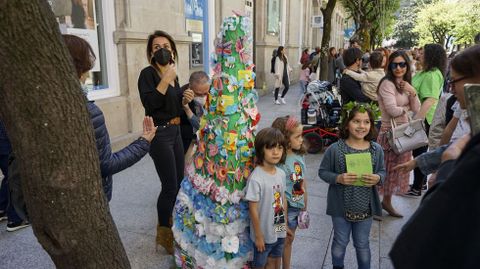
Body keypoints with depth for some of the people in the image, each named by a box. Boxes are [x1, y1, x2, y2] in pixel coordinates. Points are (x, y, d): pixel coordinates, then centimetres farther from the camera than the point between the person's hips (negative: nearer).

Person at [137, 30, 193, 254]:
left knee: (179, 181, 17)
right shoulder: (148, 73, -12)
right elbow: (149, 103, -27)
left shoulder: (173, 75, 9)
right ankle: (164, 233, 17)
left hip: (175, 131, 8)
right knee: (170, 186, -3)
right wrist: (166, 79, -26)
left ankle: (170, 221, 38)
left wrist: (184, 100, 0)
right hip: (160, 134, -8)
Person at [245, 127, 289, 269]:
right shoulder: (256, 178, -24)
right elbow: (253, 209, -19)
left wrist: (285, 224, 12)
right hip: (264, 233, -6)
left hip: (279, 231, 6)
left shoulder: (281, 174, -3)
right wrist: (258, 236, -13)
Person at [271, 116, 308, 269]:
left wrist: (305, 205, 12)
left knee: (289, 240, 23)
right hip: (284, 207, -7)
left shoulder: (299, 155, -1)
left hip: (298, 206, 7)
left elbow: (303, 182, 8)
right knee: (281, 243, 10)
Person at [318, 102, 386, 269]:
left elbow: (382, 171, 7)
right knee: (340, 242, 18)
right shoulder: (335, 149, -14)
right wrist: (338, 178, -23)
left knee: (362, 244, 18)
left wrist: (378, 178, -15)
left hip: (365, 207, 2)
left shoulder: (377, 150, -5)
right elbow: (323, 172, -6)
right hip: (341, 206, -1)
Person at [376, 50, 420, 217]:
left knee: (397, 169, 15)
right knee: (386, 168, -2)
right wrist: (406, 108, -3)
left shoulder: (405, 84, 11)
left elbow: (417, 110, 5)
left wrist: (412, 92, -10)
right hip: (390, 132, -8)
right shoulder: (387, 84, -14)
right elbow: (393, 111, -23)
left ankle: (387, 202, 31)